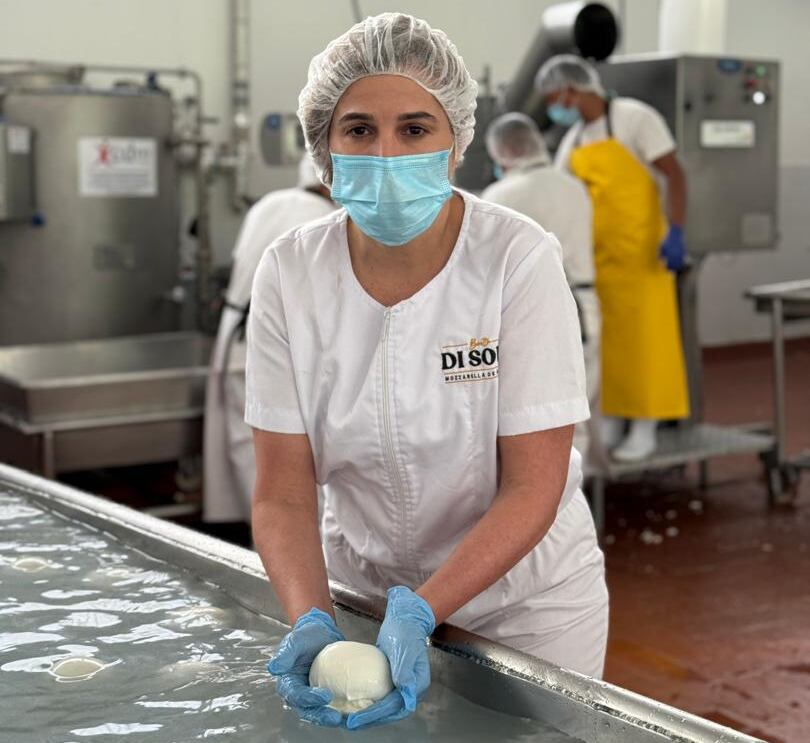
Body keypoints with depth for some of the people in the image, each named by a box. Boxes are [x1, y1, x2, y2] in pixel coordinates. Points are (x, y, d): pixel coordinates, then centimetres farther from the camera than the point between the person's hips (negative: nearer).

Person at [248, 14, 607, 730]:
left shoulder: (520, 260, -21)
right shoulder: (290, 272, -13)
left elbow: (533, 488, -21)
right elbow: (283, 495, -12)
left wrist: (419, 613, -32)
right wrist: (313, 621, -29)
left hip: (525, 594, -2)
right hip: (360, 583, 2)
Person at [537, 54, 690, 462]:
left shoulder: (635, 118, -8)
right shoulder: (573, 139, 12)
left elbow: (674, 175, -12)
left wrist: (675, 232, -21)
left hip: (638, 250, -6)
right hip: (593, 255, 6)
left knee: (643, 336, -2)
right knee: (600, 341, 7)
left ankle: (644, 430, 6)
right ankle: (609, 426, 16)